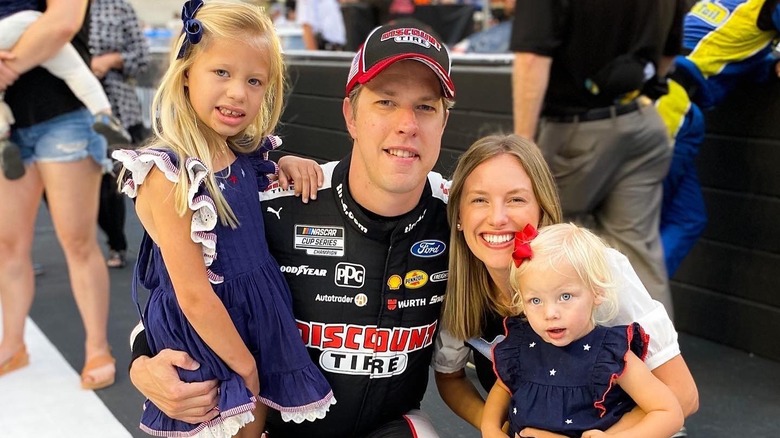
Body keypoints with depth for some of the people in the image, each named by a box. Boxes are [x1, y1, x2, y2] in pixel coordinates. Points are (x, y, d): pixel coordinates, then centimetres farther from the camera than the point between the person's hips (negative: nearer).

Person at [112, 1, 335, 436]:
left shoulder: (249, 158, -1)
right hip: (201, 336, -6)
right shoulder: (167, 173, -21)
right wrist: (245, 366, -11)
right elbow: (194, 297, -20)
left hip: (261, 323, 7)